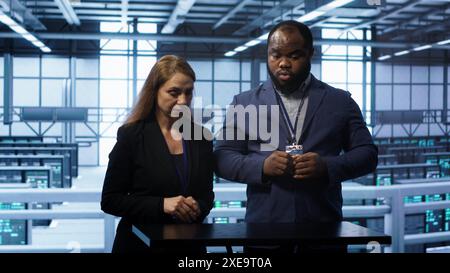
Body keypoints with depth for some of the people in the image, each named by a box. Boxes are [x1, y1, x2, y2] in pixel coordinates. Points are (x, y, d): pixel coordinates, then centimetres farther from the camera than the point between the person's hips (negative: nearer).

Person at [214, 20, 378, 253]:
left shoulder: (340, 101, 8)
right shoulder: (244, 102, 7)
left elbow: (367, 154, 5)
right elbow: (222, 158, 4)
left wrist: (327, 166, -14)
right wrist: (262, 166, -15)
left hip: (323, 228, 0)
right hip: (264, 229, 0)